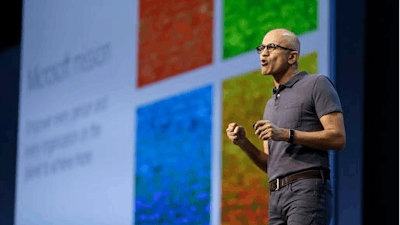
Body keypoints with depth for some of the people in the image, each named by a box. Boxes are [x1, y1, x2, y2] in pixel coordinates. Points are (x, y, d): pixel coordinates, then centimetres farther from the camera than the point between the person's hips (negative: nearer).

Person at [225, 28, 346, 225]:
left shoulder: (317, 84, 4)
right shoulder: (271, 105, 28)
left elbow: (338, 139, -7)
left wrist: (286, 135, -15)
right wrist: (243, 142, 3)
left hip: (309, 191, -8)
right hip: (277, 197, 8)